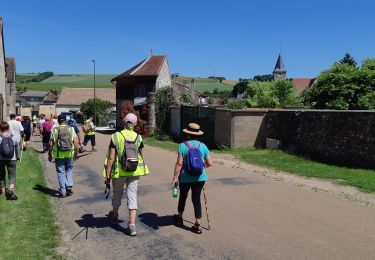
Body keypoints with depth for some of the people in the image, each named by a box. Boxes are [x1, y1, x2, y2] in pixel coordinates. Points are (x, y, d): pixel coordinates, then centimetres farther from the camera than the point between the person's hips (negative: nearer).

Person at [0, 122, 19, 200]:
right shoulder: (14, 137, -3)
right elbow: (17, 149, 5)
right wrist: (16, 157, 19)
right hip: (12, 159, 1)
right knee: (12, 175, 3)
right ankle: (11, 189, -19)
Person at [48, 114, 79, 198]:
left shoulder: (54, 130, -3)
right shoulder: (71, 129, -1)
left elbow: (51, 144, -4)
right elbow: (76, 142, -5)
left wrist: (50, 154, 8)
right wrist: (76, 153, 5)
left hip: (59, 155, -1)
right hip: (70, 154, 1)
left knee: (61, 173, 7)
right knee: (69, 170, 20)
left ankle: (63, 191, 10)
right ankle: (69, 185, 4)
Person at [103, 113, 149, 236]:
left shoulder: (116, 137, -11)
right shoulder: (138, 138, -3)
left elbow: (111, 158, -14)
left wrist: (107, 175, -8)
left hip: (119, 171, -1)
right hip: (135, 171, 1)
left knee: (117, 194, 20)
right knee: (132, 196, 5)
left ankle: (114, 216, 44)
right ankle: (132, 225, 0)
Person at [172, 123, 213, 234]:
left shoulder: (183, 145, -11)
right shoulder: (202, 146, -2)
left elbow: (179, 163, -15)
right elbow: (209, 163, 0)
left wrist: (175, 177, -9)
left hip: (185, 178, -1)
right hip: (200, 177, 1)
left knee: (183, 197, 20)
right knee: (196, 199, 8)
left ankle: (179, 218, 40)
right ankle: (197, 224, 7)